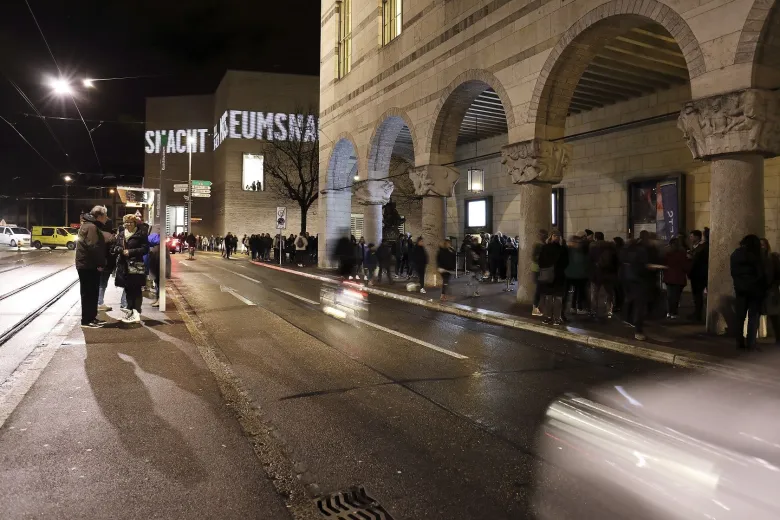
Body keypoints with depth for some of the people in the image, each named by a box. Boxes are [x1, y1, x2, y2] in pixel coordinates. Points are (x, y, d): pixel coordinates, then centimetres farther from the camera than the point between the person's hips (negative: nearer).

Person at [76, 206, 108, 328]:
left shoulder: (92, 226, 19)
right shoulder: (91, 227, -16)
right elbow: (93, 247, -25)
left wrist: (100, 264, 15)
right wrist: (100, 264, -20)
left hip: (90, 265, 11)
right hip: (88, 266, -11)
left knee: (93, 293, 16)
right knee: (88, 293, -5)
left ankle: (91, 317, 24)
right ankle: (86, 320, -1)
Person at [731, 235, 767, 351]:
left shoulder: (735, 254, 6)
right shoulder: (753, 255, -11)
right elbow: (760, 273, -10)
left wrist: (739, 282, 14)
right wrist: (764, 287, 0)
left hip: (740, 288, 4)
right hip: (754, 288, -4)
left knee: (739, 316, 8)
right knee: (753, 317, 1)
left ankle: (740, 343, 8)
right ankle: (750, 344, -2)